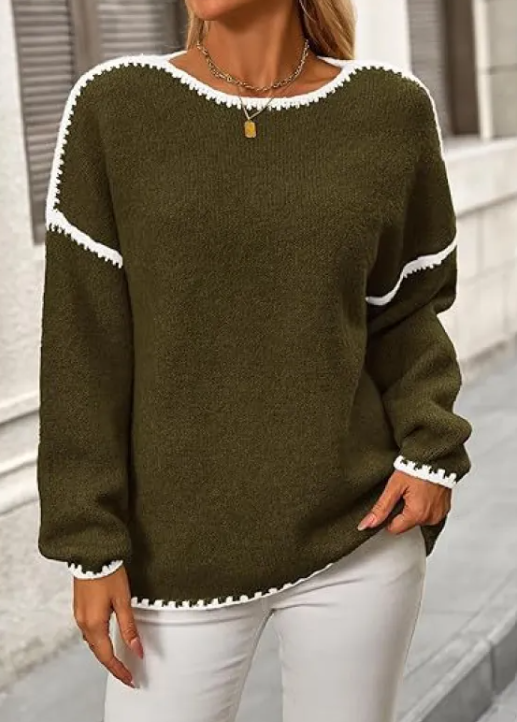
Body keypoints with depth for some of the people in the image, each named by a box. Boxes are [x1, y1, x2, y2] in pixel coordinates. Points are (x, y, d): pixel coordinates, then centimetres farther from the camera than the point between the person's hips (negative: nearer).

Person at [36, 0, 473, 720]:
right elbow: (85, 341, -4)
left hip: (362, 539, 1)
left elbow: (406, 307, 8)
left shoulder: (392, 110, -1)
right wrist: (92, 542, -5)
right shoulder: (113, 106, -5)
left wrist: (431, 446, -8)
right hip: (180, 555, -1)